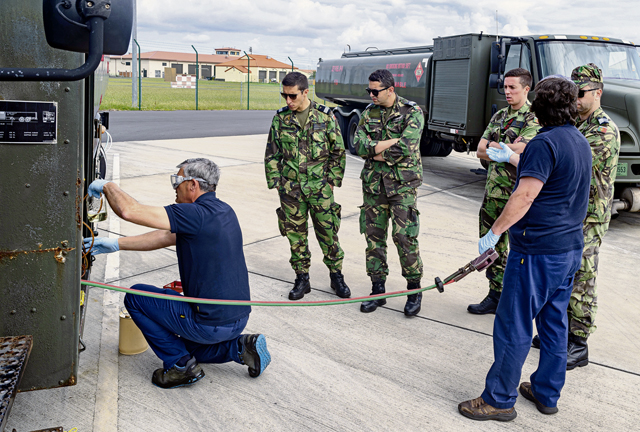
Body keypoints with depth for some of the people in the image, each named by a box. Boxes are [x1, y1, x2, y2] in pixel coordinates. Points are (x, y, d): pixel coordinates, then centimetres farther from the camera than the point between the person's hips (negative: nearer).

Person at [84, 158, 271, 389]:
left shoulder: (196, 214, -21)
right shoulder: (223, 211, 8)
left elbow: (130, 211, -23)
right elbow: (166, 237, 13)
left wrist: (107, 185, -2)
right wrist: (115, 244, 12)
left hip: (212, 324, -9)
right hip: (239, 318, 9)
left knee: (135, 297, 6)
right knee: (190, 347, 36)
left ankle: (181, 365, 7)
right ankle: (242, 346, 13)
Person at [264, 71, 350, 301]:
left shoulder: (325, 116, -2)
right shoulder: (280, 118, 3)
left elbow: (338, 152, 3)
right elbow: (272, 154, 9)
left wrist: (332, 180, -2)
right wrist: (276, 182, 3)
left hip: (320, 187, -2)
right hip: (290, 189, 2)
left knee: (328, 233, 3)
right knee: (295, 235, 8)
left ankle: (336, 275, 20)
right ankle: (302, 278, 21)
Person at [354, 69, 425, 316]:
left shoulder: (412, 113, -6)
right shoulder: (369, 112, 9)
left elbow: (404, 149, -19)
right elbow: (359, 145, -3)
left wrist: (376, 152, -8)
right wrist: (391, 142, -15)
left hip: (402, 184, -5)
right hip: (373, 183, 5)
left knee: (404, 236, -6)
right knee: (374, 235, 6)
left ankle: (414, 291, 10)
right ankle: (377, 290, 18)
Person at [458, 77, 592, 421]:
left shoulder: (545, 143, -18)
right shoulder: (580, 141, 11)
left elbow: (524, 197, -22)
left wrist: (493, 232, -14)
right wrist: (512, 157, 40)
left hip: (537, 251, -9)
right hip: (570, 249, 9)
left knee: (513, 326, 0)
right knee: (554, 323, 16)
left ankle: (499, 399, 10)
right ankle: (546, 393, 28)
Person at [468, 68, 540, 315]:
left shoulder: (534, 119, -8)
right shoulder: (499, 116, 14)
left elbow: (520, 151, -22)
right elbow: (480, 151, 6)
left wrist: (493, 146, -8)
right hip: (493, 190, 8)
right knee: (492, 246, 14)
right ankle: (496, 296, 26)